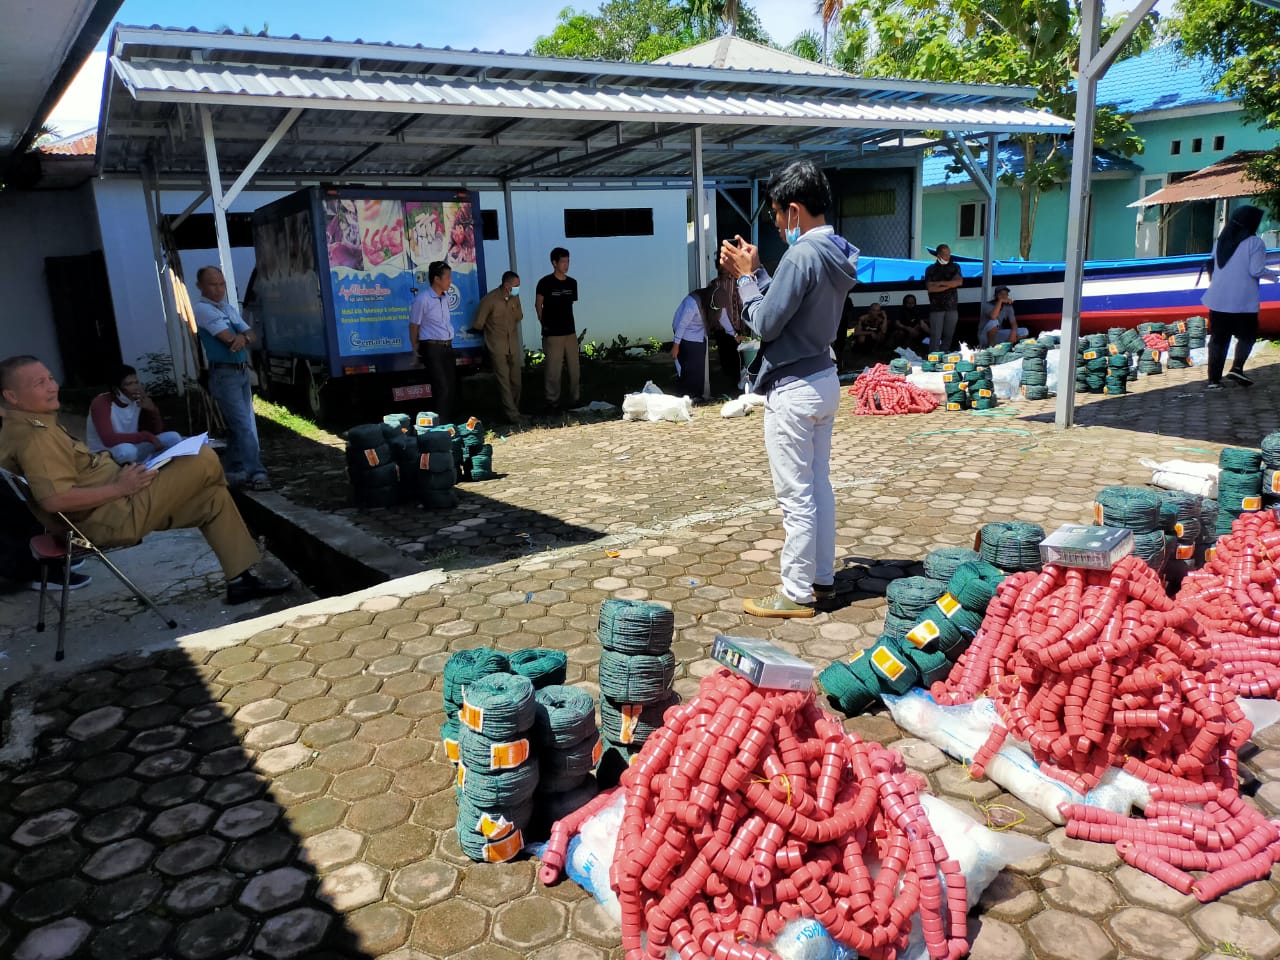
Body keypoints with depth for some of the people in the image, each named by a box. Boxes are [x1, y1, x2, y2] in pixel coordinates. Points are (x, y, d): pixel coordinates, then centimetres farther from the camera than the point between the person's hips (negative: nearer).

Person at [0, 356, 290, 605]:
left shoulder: (29, 425, 13)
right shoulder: (34, 437, -21)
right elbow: (55, 499, -31)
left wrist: (117, 473, 9)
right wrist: (120, 487, -23)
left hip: (113, 506, 11)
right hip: (115, 516, -11)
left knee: (214, 498, 8)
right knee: (205, 460, -12)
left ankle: (240, 579, 9)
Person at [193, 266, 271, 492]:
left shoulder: (230, 308, 16)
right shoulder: (203, 309, -9)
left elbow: (251, 335, 10)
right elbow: (229, 338, -18)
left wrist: (243, 338, -13)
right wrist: (240, 339, 3)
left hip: (243, 371, 8)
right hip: (224, 374, -8)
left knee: (237, 424, 12)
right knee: (244, 424, -14)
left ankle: (234, 471, 20)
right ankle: (256, 473, -16)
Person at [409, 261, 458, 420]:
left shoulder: (446, 297, 9)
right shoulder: (421, 300, -13)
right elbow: (413, 326, -6)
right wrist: (417, 352, 0)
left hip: (447, 347, 8)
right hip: (432, 348, -7)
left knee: (451, 386, 9)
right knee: (442, 388, -10)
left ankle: (449, 422, 19)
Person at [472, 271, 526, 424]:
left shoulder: (515, 298, 3)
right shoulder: (489, 299, -15)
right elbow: (477, 324, -6)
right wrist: (492, 331, 10)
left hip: (513, 346, 6)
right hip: (497, 347, -6)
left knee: (516, 380, 7)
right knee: (504, 381, -6)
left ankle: (515, 410, 17)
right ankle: (512, 414, -6)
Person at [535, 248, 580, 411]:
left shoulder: (572, 283, 7)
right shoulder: (545, 282, -8)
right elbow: (538, 305, 1)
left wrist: (565, 321, 15)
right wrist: (545, 323, 5)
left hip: (570, 331, 5)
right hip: (552, 334, -5)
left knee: (574, 368, 8)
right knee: (553, 369, -3)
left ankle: (575, 398, 18)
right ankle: (552, 400, 7)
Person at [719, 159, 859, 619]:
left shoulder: (801, 255, -21)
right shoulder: (839, 253, 8)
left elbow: (766, 323, -18)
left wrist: (745, 277, -5)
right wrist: (755, 273, 9)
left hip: (793, 391, -10)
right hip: (823, 381, 10)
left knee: (796, 496, -2)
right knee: (819, 486, 16)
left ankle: (797, 594, 8)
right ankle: (822, 578, 27)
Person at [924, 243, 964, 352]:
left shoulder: (955, 267, 11)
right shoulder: (930, 269, 4)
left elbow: (959, 282, -6)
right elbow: (930, 288, -8)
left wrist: (941, 283, -10)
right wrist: (949, 285, -8)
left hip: (952, 307, 3)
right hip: (936, 307, -2)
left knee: (948, 336, 4)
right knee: (935, 336, -7)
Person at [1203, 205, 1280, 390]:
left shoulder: (1221, 241, 10)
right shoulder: (1254, 242, -7)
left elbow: (1212, 268, 15)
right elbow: (1256, 270, -11)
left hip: (1218, 298, 5)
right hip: (1244, 300, -4)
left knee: (1218, 339, 6)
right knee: (1247, 336, 11)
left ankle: (1214, 379, 3)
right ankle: (1237, 367, -9)